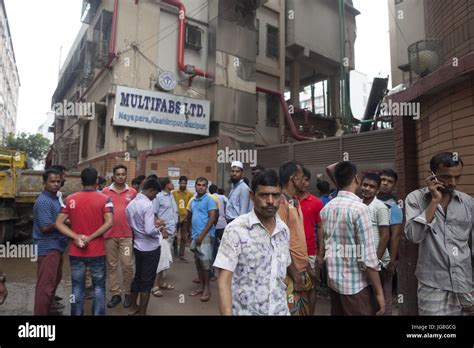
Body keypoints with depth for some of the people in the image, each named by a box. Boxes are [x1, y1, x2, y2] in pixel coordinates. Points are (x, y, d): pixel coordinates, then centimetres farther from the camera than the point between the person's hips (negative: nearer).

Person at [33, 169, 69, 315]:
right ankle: (41, 312, 2)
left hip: (55, 245, 11)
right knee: (46, 283, -6)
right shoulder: (43, 201, -20)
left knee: (55, 277, 26)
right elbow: (46, 227, -25)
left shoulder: (54, 198, 12)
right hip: (48, 247, -11)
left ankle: (49, 303, 44)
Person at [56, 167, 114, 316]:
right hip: (97, 252, -2)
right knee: (99, 287, 12)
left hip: (76, 252, 2)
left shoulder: (70, 199, 1)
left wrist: (76, 237, -9)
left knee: (77, 288, 14)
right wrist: (90, 237, -15)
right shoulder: (104, 199, -8)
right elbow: (109, 223, -21)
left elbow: (59, 223, -4)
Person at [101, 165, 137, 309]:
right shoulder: (105, 192, 3)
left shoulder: (132, 192, 2)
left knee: (127, 265, 3)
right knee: (111, 265, 10)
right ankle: (115, 294, 22)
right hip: (109, 235, 1)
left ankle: (128, 293, 20)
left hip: (127, 235, -1)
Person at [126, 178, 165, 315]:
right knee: (147, 281, 6)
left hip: (137, 246, 8)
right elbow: (149, 231, -29)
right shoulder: (148, 205, -22)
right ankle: (142, 312, 17)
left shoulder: (131, 204, 3)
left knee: (137, 277, 22)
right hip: (150, 248, -8)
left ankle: (133, 307, 36)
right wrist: (159, 229, -8)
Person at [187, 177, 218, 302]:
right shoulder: (192, 200, 11)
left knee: (204, 261, -3)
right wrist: (192, 232, 15)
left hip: (205, 235, -7)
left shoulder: (209, 200, -9)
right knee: (197, 261, 12)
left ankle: (207, 288, 9)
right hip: (194, 235, 7)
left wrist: (202, 234, -18)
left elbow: (212, 218, -15)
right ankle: (201, 286, 24)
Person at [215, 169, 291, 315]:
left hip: (280, 310, 4)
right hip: (245, 311, -4)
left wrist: (284, 308, 9)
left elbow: (282, 273, 10)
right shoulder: (236, 229, -16)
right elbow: (224, 280, -16)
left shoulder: (284, 230, 0)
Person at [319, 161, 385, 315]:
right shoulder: (359, 208, -18)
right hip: (355, 285, -6)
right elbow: (367, 256, -19)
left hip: (333, 281, 7)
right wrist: (379, 292, -12)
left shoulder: (326, 209, 2)